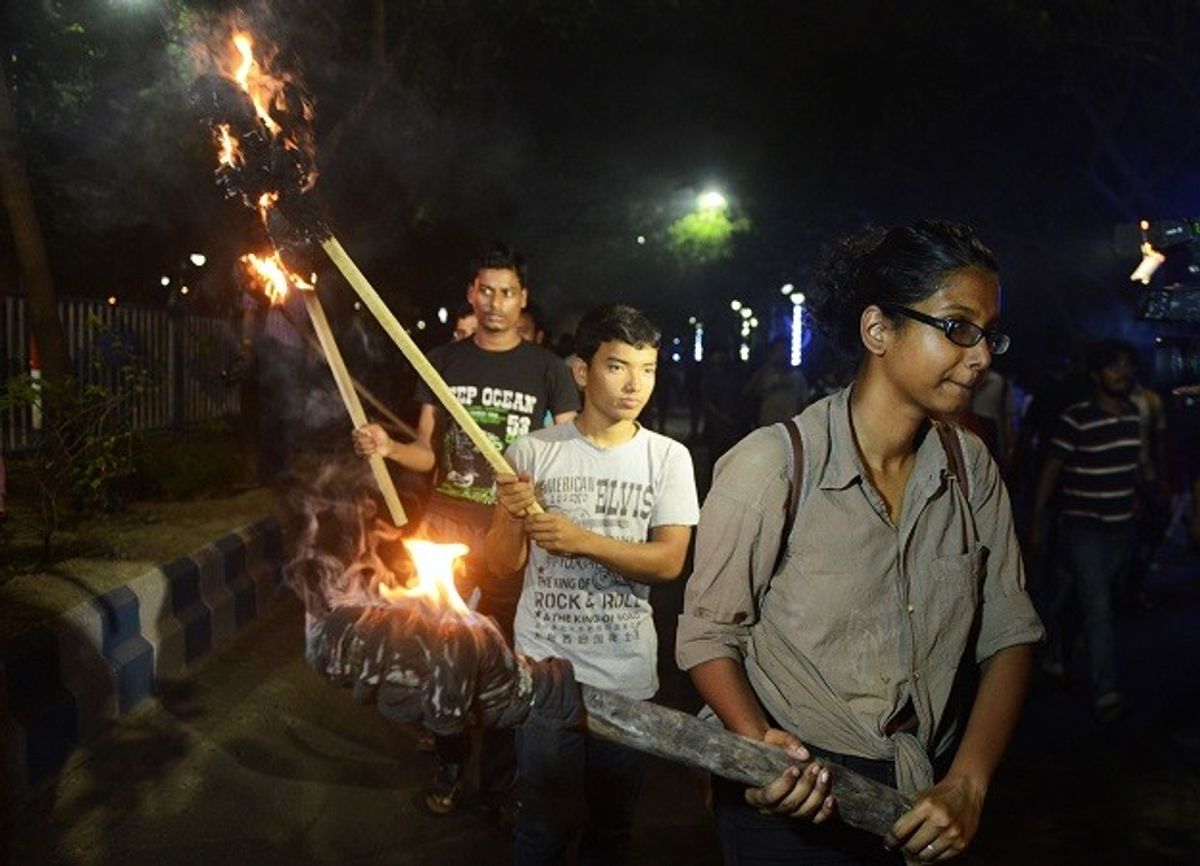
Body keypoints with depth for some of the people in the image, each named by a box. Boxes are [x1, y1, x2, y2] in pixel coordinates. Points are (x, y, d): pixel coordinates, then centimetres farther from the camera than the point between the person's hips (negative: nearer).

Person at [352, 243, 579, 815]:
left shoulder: (547, 370, 0)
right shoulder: (444, 362, 6)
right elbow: (428, 453, 8)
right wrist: (387, 447, -13)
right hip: (446, 527, 2)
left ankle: (499, 783, 23)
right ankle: (450, 767, 29)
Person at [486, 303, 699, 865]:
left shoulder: (668, 458, -2)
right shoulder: (534, 452, -4)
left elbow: (668, 561, -10)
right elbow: (501, 566, -1)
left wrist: (583, 540, -22)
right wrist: (512, 517, -22)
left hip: (627, 673, 1)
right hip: (545, 665, -1)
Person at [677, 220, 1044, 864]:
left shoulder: (973, 470, -5)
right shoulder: (772, 466, -20)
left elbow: (1008, 637, -2)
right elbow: (708, 636, -12)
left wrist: (966, 786, -12)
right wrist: (760, 745, -28)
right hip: (791, 804, -4)